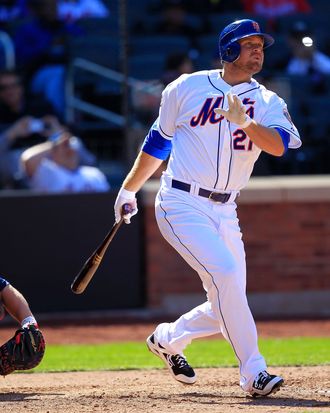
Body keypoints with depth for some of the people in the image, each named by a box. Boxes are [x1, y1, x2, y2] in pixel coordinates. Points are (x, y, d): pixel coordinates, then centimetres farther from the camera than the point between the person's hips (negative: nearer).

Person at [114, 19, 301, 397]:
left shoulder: (267, 103, 5)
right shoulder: (188, 88, 0)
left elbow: (279, 145, -16)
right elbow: (158, 142, 13)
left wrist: (245, 122, -33)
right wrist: (128, 190, 19)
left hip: (224, 211, 5)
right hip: (182, 205, -5)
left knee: (227, 303, 5)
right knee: (225, 273, -23)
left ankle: (167, 339, 33)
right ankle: (253, 372, -21)